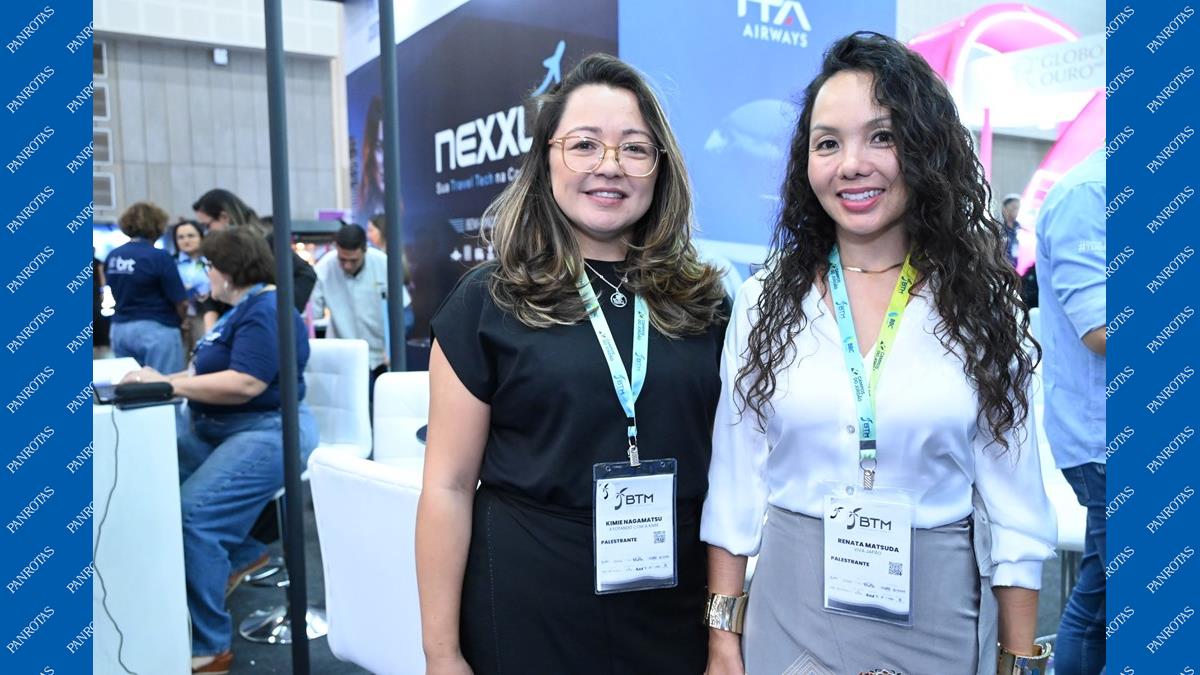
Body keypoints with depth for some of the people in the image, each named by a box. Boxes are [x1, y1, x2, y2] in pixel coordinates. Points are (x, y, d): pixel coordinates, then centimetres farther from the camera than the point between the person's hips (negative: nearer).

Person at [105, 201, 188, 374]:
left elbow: (117, 295, 17)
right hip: (156, 330, -7)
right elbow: (181, 302, -11)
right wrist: (183, 320, 9)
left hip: (119, 329, 7)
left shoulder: (112, 257, 6)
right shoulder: (160, 257, -14)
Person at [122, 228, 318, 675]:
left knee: (193, 516, -24)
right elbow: (213, 370, 18)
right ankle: (242, 551, 19)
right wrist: (163, 379, 4)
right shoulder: (243, 308, 18)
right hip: (217, 429, 11)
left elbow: (244, 383, -26)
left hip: (265, 434, -11)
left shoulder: (265, 311, -16)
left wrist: (168, 384, -21)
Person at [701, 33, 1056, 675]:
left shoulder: (981, 303, -5)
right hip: (790, 606, 0)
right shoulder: (765, 300, -4)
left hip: (935, 610, 1)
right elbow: (733, 486, -1)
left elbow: (1015, 506, -1)